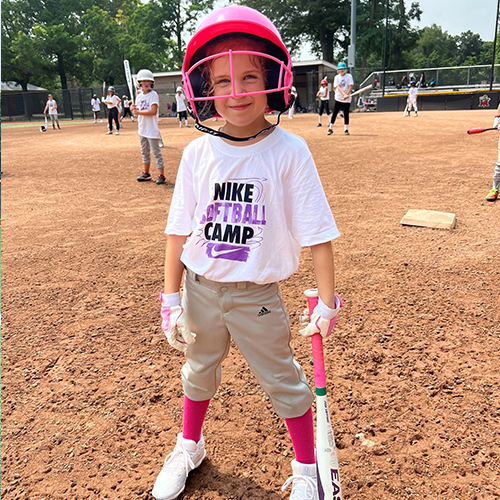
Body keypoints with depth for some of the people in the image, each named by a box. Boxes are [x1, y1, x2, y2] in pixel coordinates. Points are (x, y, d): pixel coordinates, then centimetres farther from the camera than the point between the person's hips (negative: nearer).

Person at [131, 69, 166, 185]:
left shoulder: (153, 95, -9)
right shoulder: (139, 96, 12)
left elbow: (153, 111, -21)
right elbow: (136, 112, 16)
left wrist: (139, 112, -19)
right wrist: (133, 109, -7)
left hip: (152, 129, -8)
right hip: (142, 128, 8)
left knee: (156, 152, -7)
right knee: (145, 152, 15)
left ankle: (161, 175, -3)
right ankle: (146, 173, 26)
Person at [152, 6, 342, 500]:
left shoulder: (288, 152, -13)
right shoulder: (198, 152, -5)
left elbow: (316, 233, -11)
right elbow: (179, 230, 0)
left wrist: (327, 299, -11)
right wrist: (171, 297, -1)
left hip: (257, 293, -3)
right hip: (200, 288, 4)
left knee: (282, 379, 11)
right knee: (199, 369, 23)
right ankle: (189, 447, 50)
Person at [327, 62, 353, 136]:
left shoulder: (349, 76, -2)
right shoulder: (337, 77, 2)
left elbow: (350, 87, -11)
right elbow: (338, 87, -12)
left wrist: (347, 95, -28)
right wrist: (344, 94, -28)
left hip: (347, 99, -1)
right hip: (338, 98, 2)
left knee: (346, 114, 1)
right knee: (334, 113, -1)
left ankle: (346, 129, 11)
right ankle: (330, 129, 8)